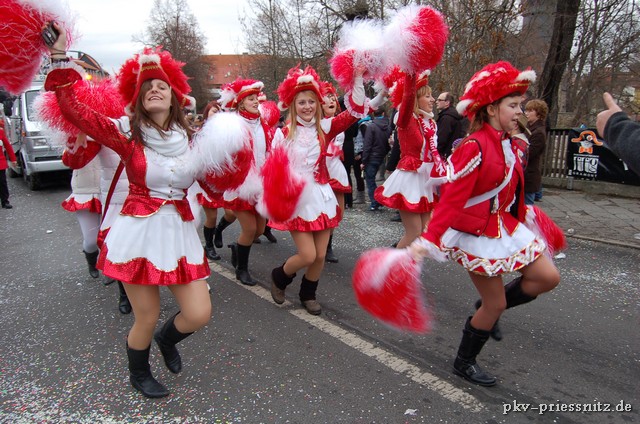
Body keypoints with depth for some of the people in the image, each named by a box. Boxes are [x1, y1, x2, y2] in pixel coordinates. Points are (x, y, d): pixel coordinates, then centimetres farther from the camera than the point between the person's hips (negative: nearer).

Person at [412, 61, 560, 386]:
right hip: (476, 233, -9)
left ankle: (487, 310, 27)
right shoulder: (474, 147, -22)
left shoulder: (509, 144, 5)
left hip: (504, 225, 9)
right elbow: (451, 199, -27)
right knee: (495, 303, 4)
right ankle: (464, 363, 27)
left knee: (548, 277, 9)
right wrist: (428, 241, -30)